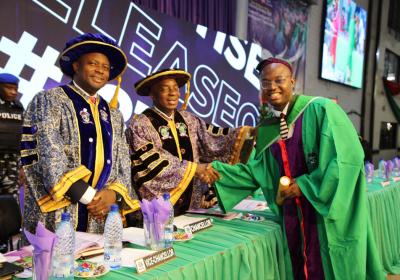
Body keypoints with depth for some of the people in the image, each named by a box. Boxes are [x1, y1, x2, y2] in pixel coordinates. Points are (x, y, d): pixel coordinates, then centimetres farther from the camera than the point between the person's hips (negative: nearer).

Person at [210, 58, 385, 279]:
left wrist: (306, 185, -17)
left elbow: (348, 155, -17)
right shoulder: (266, 129, 7)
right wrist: (217, 171, -6)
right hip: (291, 213, 5)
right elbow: (255, 171, 5)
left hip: (327, 212, -5)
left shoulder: (320, 109, -10)